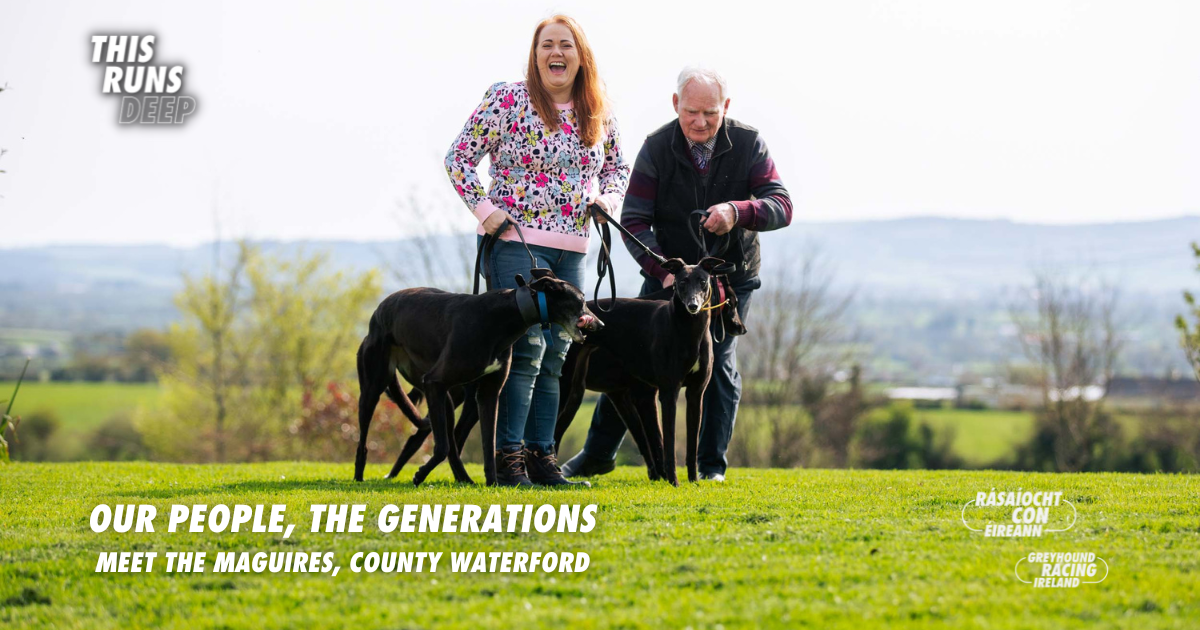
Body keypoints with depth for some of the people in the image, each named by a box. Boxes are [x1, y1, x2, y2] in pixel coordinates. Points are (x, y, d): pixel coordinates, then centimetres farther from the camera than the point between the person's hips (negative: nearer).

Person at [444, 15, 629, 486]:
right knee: (525, 349, -12)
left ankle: (541, 453, 12)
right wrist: (484, 207, -11)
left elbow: (618, 168, 25)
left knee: (555, 355, 6)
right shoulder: (508, 99, -5)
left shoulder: (599, 115, 10)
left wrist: (607, 199, 5)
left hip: (571, 251, 6)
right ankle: (508, 455, -8)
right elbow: (459, 156, -2)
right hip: (517, 241, -6)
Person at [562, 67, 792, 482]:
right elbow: (634, 221, -15)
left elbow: (781, 207, -20)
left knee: (718, 362, -10)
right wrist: (663, 269, -29)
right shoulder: (657, 148, -14)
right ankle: (598, 454, 12)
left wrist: (738, 211, -41)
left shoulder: (748, 144, -14)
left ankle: (711, 464, 2)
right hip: (668, 271, 1)